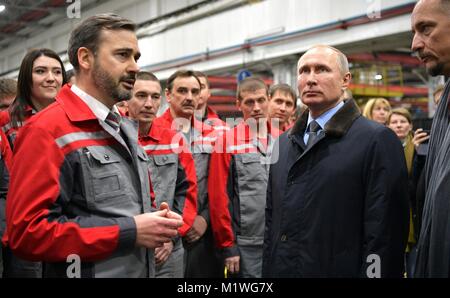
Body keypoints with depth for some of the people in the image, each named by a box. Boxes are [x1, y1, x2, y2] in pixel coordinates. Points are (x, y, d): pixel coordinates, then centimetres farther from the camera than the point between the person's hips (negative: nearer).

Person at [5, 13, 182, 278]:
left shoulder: (127, 129, 11)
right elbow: (28, 231, -23)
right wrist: (129, 232, -23)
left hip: (143, 270, 8)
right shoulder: (47, 130, -16)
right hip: (92, 270, -7)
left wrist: (158, 220, -2)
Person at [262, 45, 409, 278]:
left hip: (337, 270, -5)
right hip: (278, 270, 6)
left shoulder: (377, 141, -11)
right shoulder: (283, 143, 10)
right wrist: (267, 270, 9)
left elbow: (383, 236, -15)